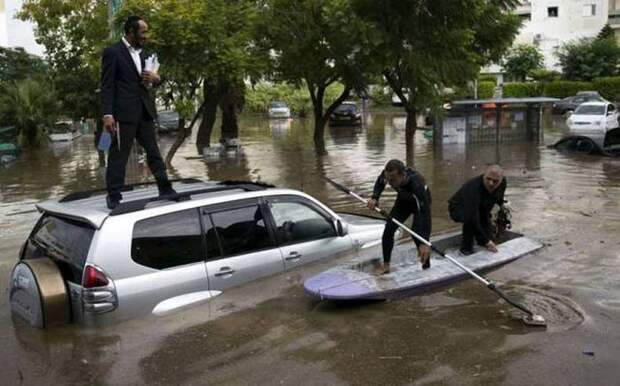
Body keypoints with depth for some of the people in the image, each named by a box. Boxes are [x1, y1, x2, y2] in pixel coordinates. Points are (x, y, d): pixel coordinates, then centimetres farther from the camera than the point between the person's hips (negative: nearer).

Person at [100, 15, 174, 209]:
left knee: (154, 152, 10)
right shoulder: (112, 52, -4)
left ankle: (165, 189, 17)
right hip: (124, 112, -7)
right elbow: (107, 85, -9)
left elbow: (150, 80, 25)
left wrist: (155, 78, 0)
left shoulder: (142, 53, 17)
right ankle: (114, 196, 5)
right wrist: (107, 114, -17)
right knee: (118, 155, -2)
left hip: (145, 112, 7)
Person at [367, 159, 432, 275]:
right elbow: (379, 183, -4)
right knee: (388, 229, -3)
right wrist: (375, 198, -24)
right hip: (403, 200, 5)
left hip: (421, 202, -5)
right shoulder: (387, 174, -31)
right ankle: (385, 265, 14)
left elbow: (425, 213, -47)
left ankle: (426, 267, -1)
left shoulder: (416, 184, -46)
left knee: (417, 233, -20)